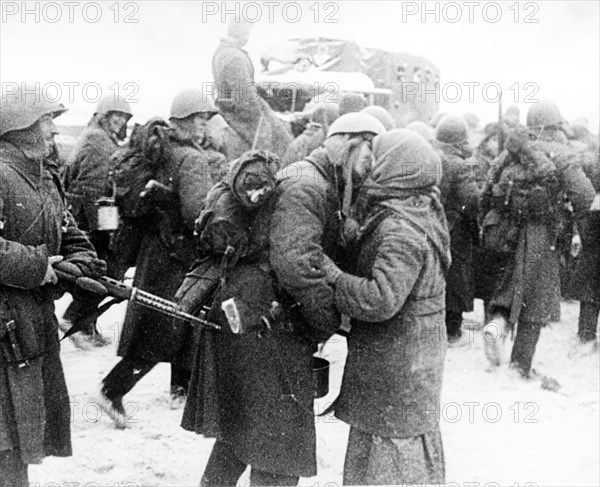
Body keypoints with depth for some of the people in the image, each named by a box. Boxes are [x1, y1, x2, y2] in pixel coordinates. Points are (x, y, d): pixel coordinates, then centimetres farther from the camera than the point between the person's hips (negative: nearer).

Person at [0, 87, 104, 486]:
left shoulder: (46, 176, 13)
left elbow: (70, 235, 18)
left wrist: (80, 263, -1)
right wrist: (36, 266, -21)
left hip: (38, 316, 10)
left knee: (47, 409, 21)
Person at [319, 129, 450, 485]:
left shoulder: (401, 231, -25)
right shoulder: (423, 210, 5)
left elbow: (381, 299, -31)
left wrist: (332, 275, -22)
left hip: (396, 360, -9)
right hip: (418, 352, 9)